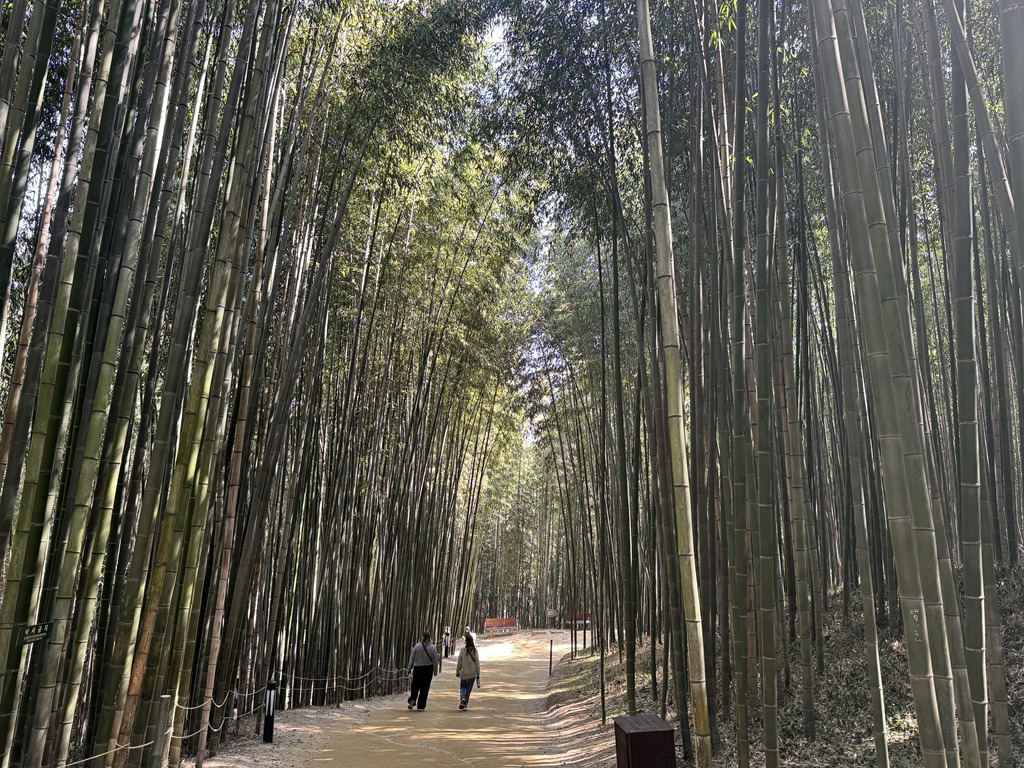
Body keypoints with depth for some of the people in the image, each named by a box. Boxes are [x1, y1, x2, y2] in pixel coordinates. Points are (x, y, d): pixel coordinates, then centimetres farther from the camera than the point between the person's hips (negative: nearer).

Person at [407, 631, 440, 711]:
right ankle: (421, 706, 9)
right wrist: (435, 671, 8)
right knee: (425, 688, 7)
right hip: (428, 669, 0)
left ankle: (412, 701, -8)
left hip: (417, 668, 0)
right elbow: (435, 661, -2)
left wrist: (410, 668, 8)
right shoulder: (432, 648, -7)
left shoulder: (417, 646, -6)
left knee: (415, 686, 13)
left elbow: (412, 658, -1)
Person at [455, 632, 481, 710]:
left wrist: (457, 672, 8)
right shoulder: (475, 651, -7)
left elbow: (459, 662, -5)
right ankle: (465, 703, 12)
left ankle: (462, 698, -8)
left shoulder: (463, 650, -11)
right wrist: (478, 674, 4)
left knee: (462, 686, 17)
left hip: (463, 672, -1)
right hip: (472, 673, 1)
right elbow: (477, 663, -4)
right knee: (469, 688, 13)